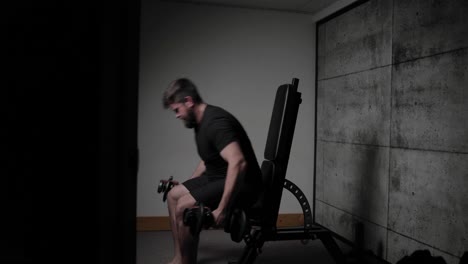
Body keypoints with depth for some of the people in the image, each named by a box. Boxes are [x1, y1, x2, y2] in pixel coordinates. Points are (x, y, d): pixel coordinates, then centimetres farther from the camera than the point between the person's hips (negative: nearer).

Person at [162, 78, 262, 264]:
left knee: (184, 206, -22)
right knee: (174, 195, 13)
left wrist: (221, 209, -36)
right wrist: (189, 183, 27)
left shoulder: (215, 122, -25)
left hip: (242, 184, -11)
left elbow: (238, 163, -38)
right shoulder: (201, 122, 8)